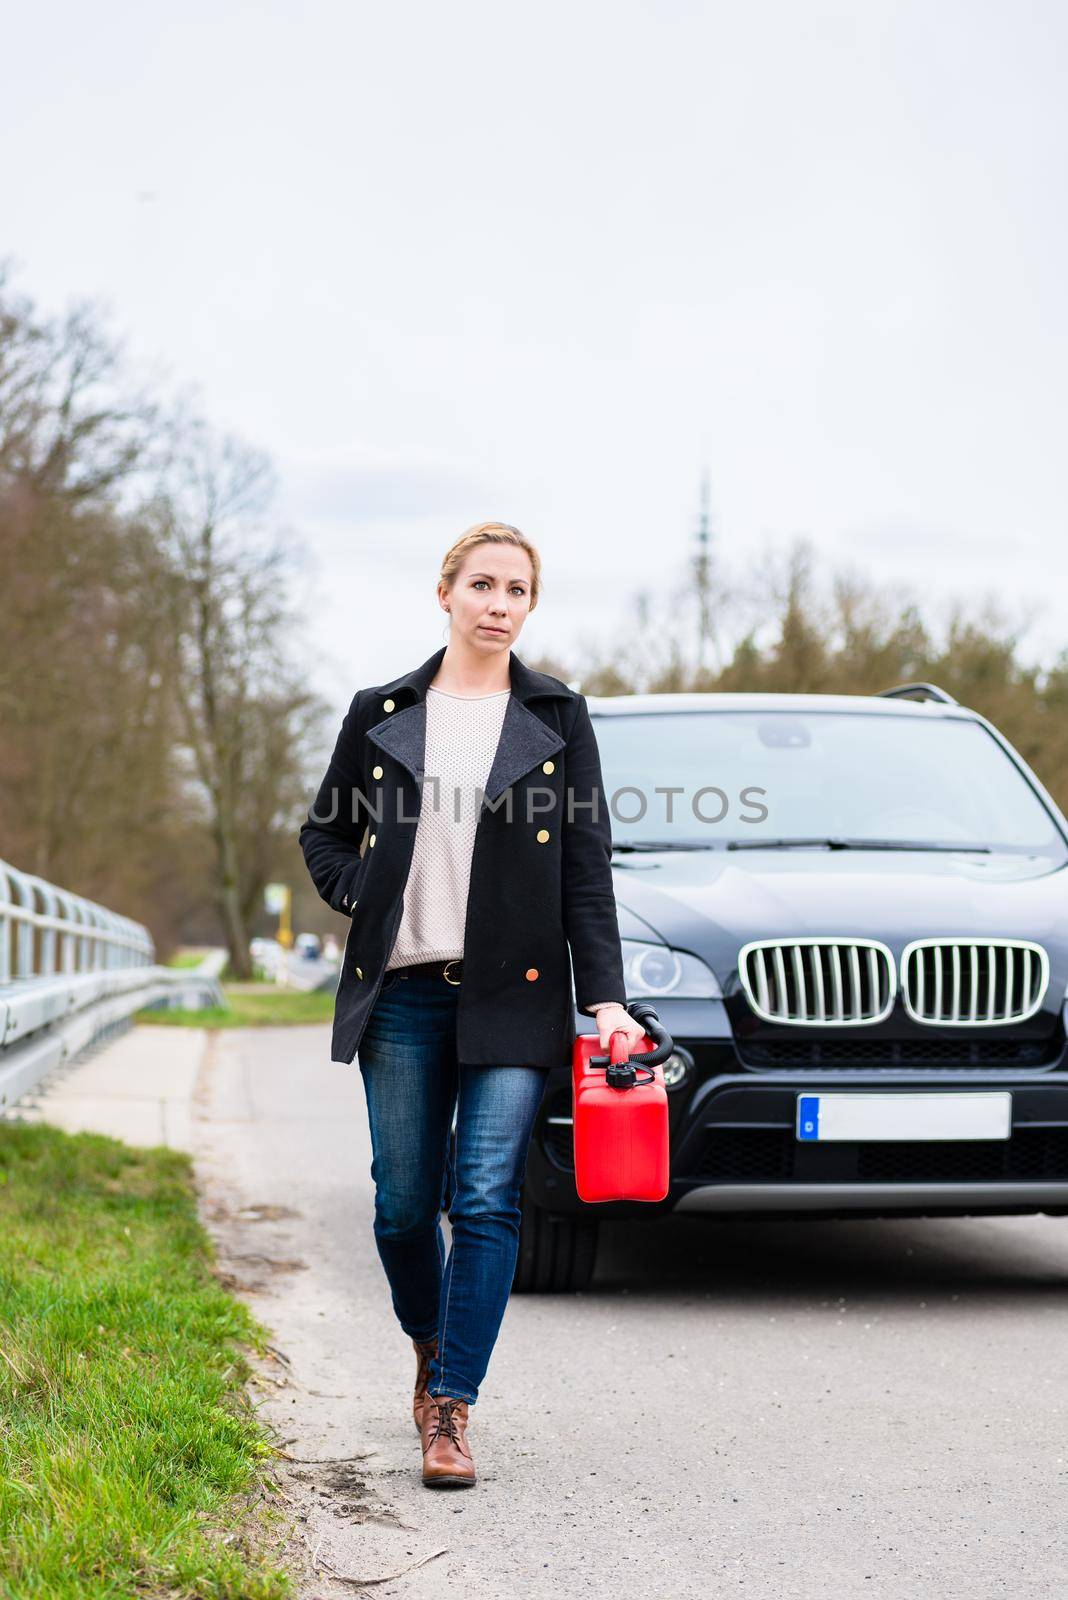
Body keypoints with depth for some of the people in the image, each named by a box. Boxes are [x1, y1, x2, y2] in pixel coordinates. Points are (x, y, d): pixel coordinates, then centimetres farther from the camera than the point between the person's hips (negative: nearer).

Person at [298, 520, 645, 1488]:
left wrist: (607, 998, -4)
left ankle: (451, 1410, -5)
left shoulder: (558, 717, 7)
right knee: (404, 1203, 6)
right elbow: (324, 831, 19)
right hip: (402, 992, 2)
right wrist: (364, 900, 0)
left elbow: (588, 865, 4)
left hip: (513, 992, -1)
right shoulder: (383, 713, 9)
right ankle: (432, 1346, 33)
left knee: (487, 1198, -10)